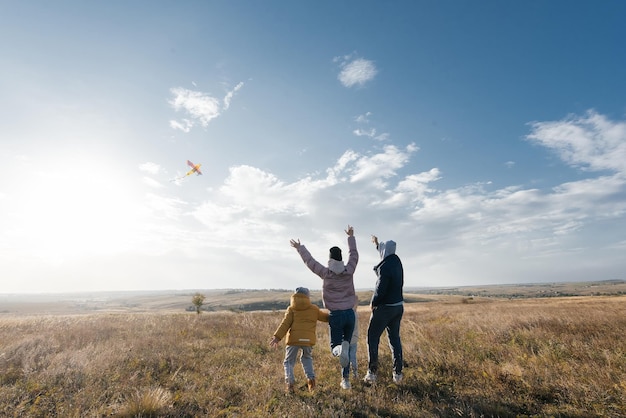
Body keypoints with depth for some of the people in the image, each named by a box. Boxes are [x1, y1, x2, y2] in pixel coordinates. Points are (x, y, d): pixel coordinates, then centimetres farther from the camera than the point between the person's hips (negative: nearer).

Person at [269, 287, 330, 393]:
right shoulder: (314, 309, 15)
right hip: (308, 339, 2)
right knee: (307, 359, 27)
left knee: (289, 361, 13)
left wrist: (277, 337, -5)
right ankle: (310, 378, 11)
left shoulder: (291, 309, 11)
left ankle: (290, 382, -5)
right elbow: (325, 316, 23)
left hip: (294, 339, -2)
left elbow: (285, 324, 0)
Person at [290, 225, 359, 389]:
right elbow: (354, 254, 13)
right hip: (350, 313, 3)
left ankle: (340, 349, -29)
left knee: (335, 347, 7)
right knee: (346, 344, 22)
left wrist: (300, 248, 16)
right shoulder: (349, 270, -3)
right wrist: (351, 237, 26)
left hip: (336, 315, -3)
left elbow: (310, 261, 2)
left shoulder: (326, 273, -9)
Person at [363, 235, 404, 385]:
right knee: (394, 338, 16)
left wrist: (373, 303, -6)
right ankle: (398, 373, 18)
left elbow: (380, 290, -24)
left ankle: (372, 373, 10)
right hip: (398, 306, 8)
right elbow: (385, 256, 24)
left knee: (372, 337, 6)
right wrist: (377, 244, 35)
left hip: (384, 308, -8)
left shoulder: (385, 267, -24)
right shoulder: (396, 260, 0)